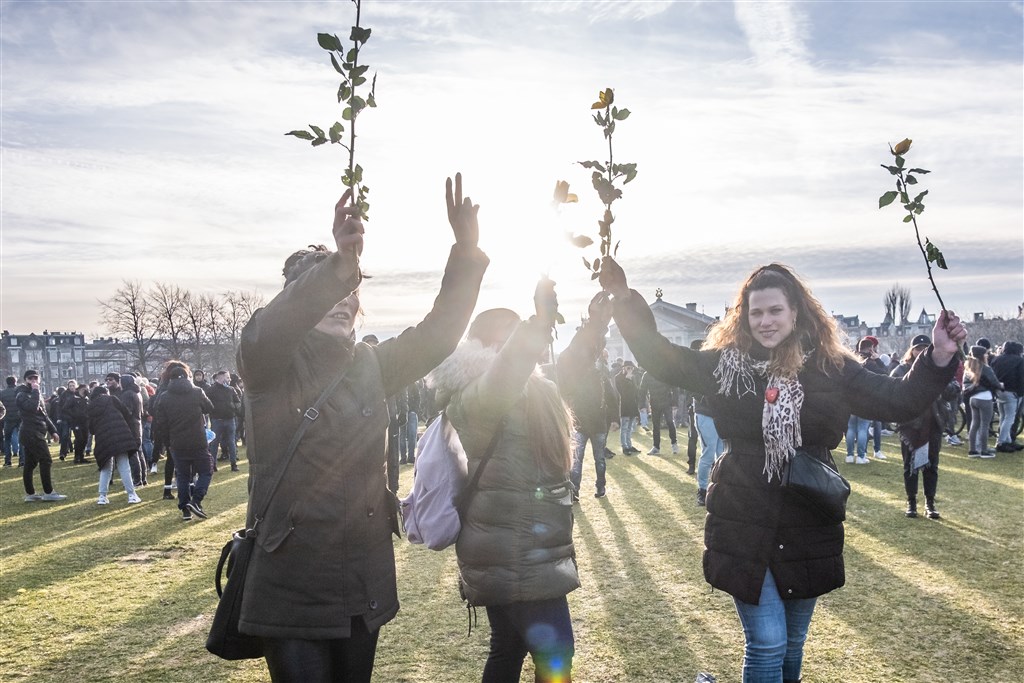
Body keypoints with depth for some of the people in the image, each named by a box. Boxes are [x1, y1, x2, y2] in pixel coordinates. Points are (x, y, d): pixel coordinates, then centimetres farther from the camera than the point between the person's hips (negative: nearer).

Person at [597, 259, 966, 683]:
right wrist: (624, 299, -6)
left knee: (793, 644, 17)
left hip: (808, 528, 2)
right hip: (744, 527, -1)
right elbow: (661, 358, 1)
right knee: (766, 645, -3)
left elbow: (898, 403, -2)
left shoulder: (830, 367, -2)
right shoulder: (726, 364, -2)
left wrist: (939, 358, -16)